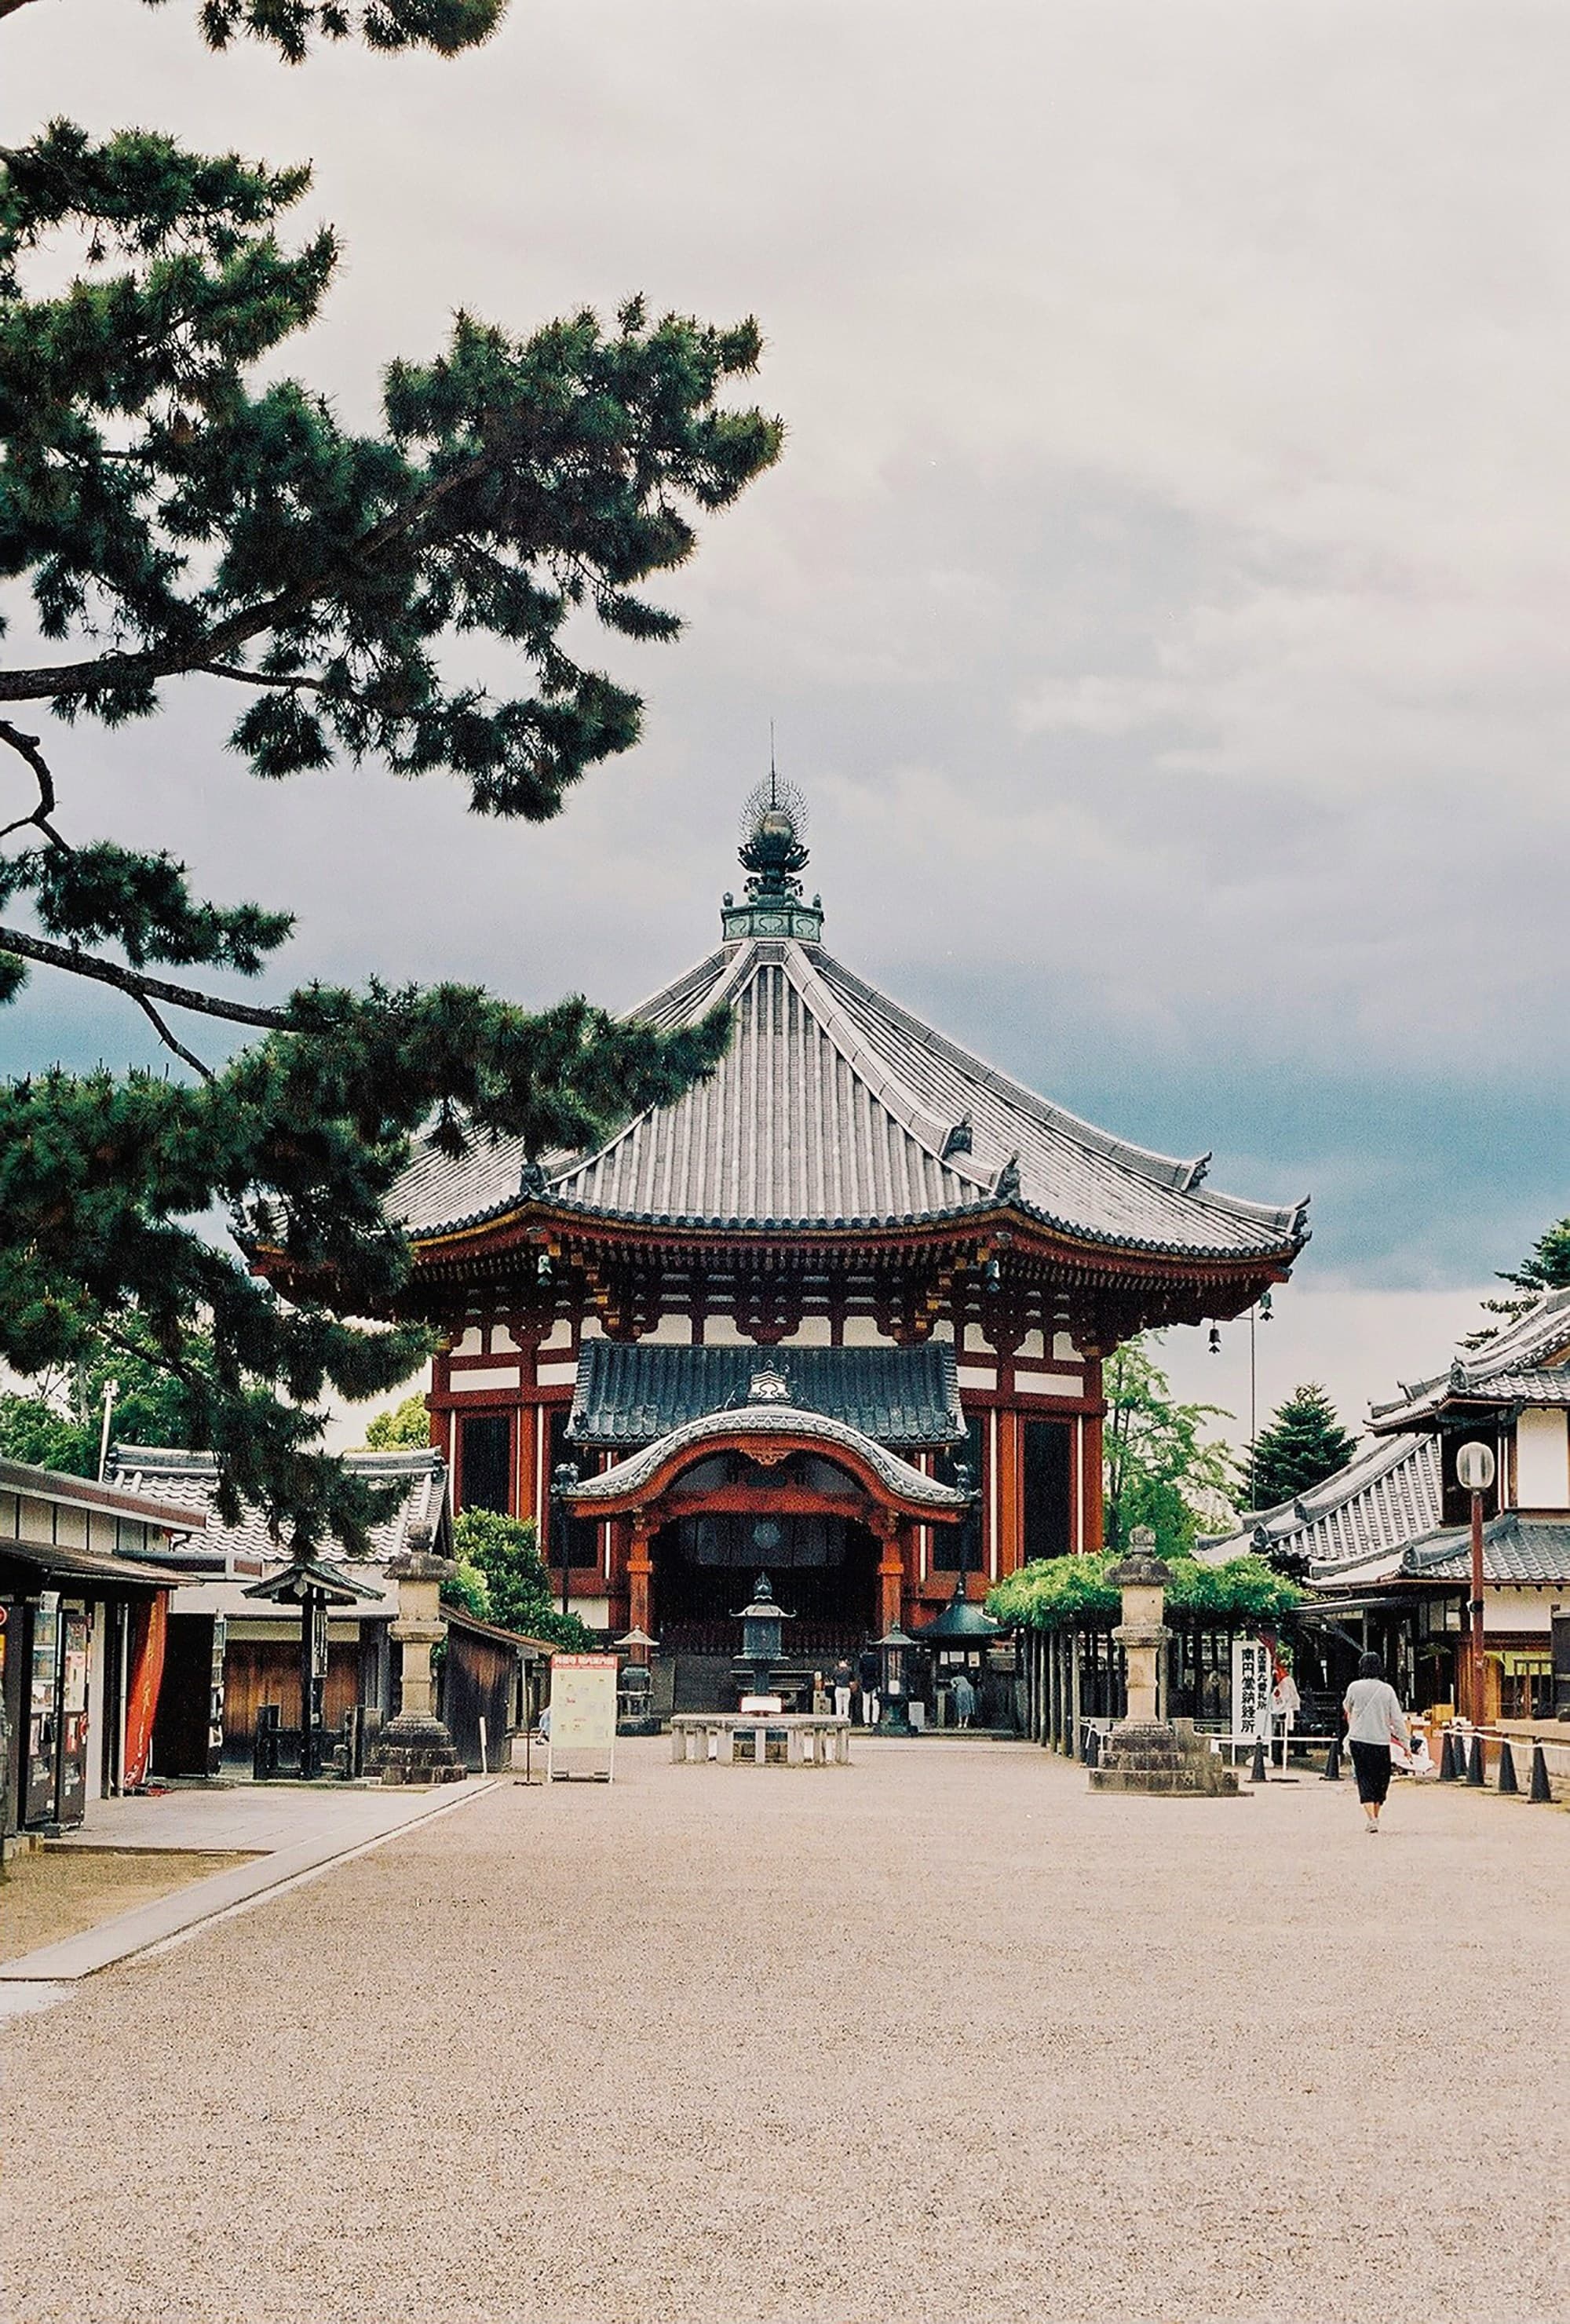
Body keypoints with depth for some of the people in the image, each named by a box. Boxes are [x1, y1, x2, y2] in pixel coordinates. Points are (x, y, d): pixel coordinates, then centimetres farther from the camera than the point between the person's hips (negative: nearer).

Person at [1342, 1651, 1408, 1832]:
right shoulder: (1387, 1690, -4)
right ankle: (1375, 1816, 24)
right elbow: (1397, 1718, -5)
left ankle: (1371, 1818, -14)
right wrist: (1404, 1742, 3)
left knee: (1365, 1779, 1)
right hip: (1381, 1742, 0)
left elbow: (1347, 1708, 18)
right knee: (1381, 1780, 16)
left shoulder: (1354, 1687, -3)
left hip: (1358, 1740, 0)